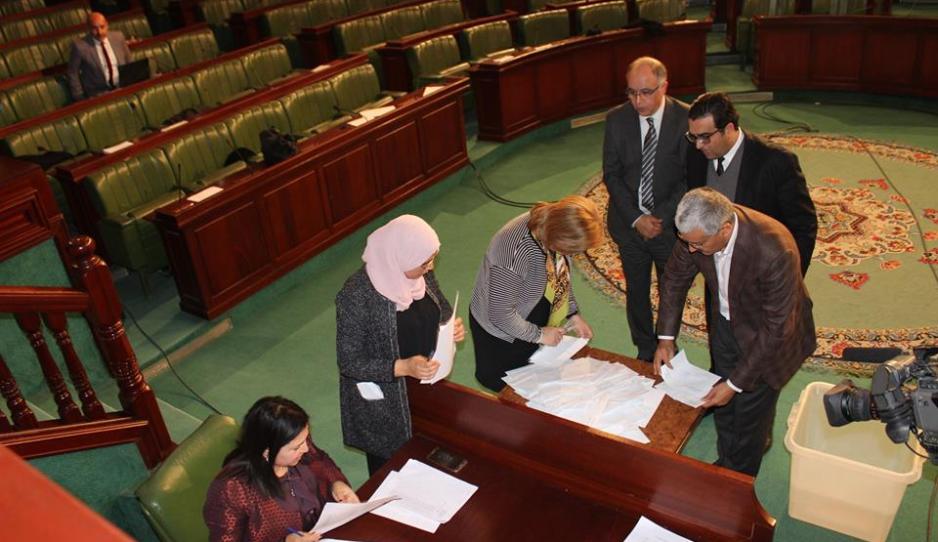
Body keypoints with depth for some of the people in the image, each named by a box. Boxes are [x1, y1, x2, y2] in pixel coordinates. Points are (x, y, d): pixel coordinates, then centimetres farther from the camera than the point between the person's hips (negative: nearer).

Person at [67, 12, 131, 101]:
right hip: (98, 93, -3)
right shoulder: (79, 46, -8)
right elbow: (72, 73, 1)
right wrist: (80, 98, -2)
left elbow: (129, 62, 14)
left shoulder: (118, 37, 3)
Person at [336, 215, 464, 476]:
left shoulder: (420, 273, -13)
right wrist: (402, 367, -35)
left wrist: (452, 327, -16)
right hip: (384, 402, -6)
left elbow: (442, 309, 6)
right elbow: (349, 363, -24)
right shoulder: (356, 296, -32)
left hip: (426, 383, 6)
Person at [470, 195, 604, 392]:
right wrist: (538, 335, -18)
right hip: (500, 330, -6)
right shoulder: (514, 252, -41)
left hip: (533, 322, 6)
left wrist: (573, 315, -3)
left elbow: (561, 275, 2)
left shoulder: (553, 226, -19)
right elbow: (500, 315, -30)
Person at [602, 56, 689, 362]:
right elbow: (611, 175, -5)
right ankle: (645, 352, 34)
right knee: (636, 293, 14)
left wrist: (661, 217, -18)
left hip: (671, 224, -1)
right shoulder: (617, 119, -7)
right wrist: (636, 218, -13)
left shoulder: (686, 118, -14)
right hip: (629, 223, 2)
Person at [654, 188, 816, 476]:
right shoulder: (699, 229, -24)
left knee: (750, 412, 9)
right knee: (722, 403, 20)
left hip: (767, 334, -5)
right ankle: (725, 463, 47)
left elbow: (775, 329, -31)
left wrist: (736, 383, -25)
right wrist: (666, 337, -6)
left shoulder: (776, 252, -41)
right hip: (727, 321, 5)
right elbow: (675, 278, -4)